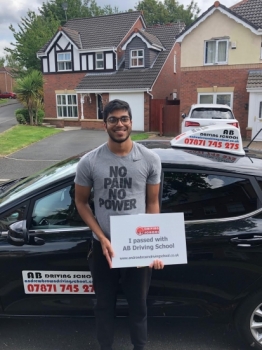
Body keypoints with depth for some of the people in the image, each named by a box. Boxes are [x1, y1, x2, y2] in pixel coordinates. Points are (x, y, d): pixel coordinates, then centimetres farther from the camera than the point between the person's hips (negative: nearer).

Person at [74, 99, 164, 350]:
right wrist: (102, 238, -12)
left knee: (138, 305, 20)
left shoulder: (150, 159, -8)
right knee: (104, 305, 20)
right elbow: (81, 202, 0)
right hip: (103, 247, 0)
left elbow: (152, 203, 0)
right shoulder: (89, 162, -10)